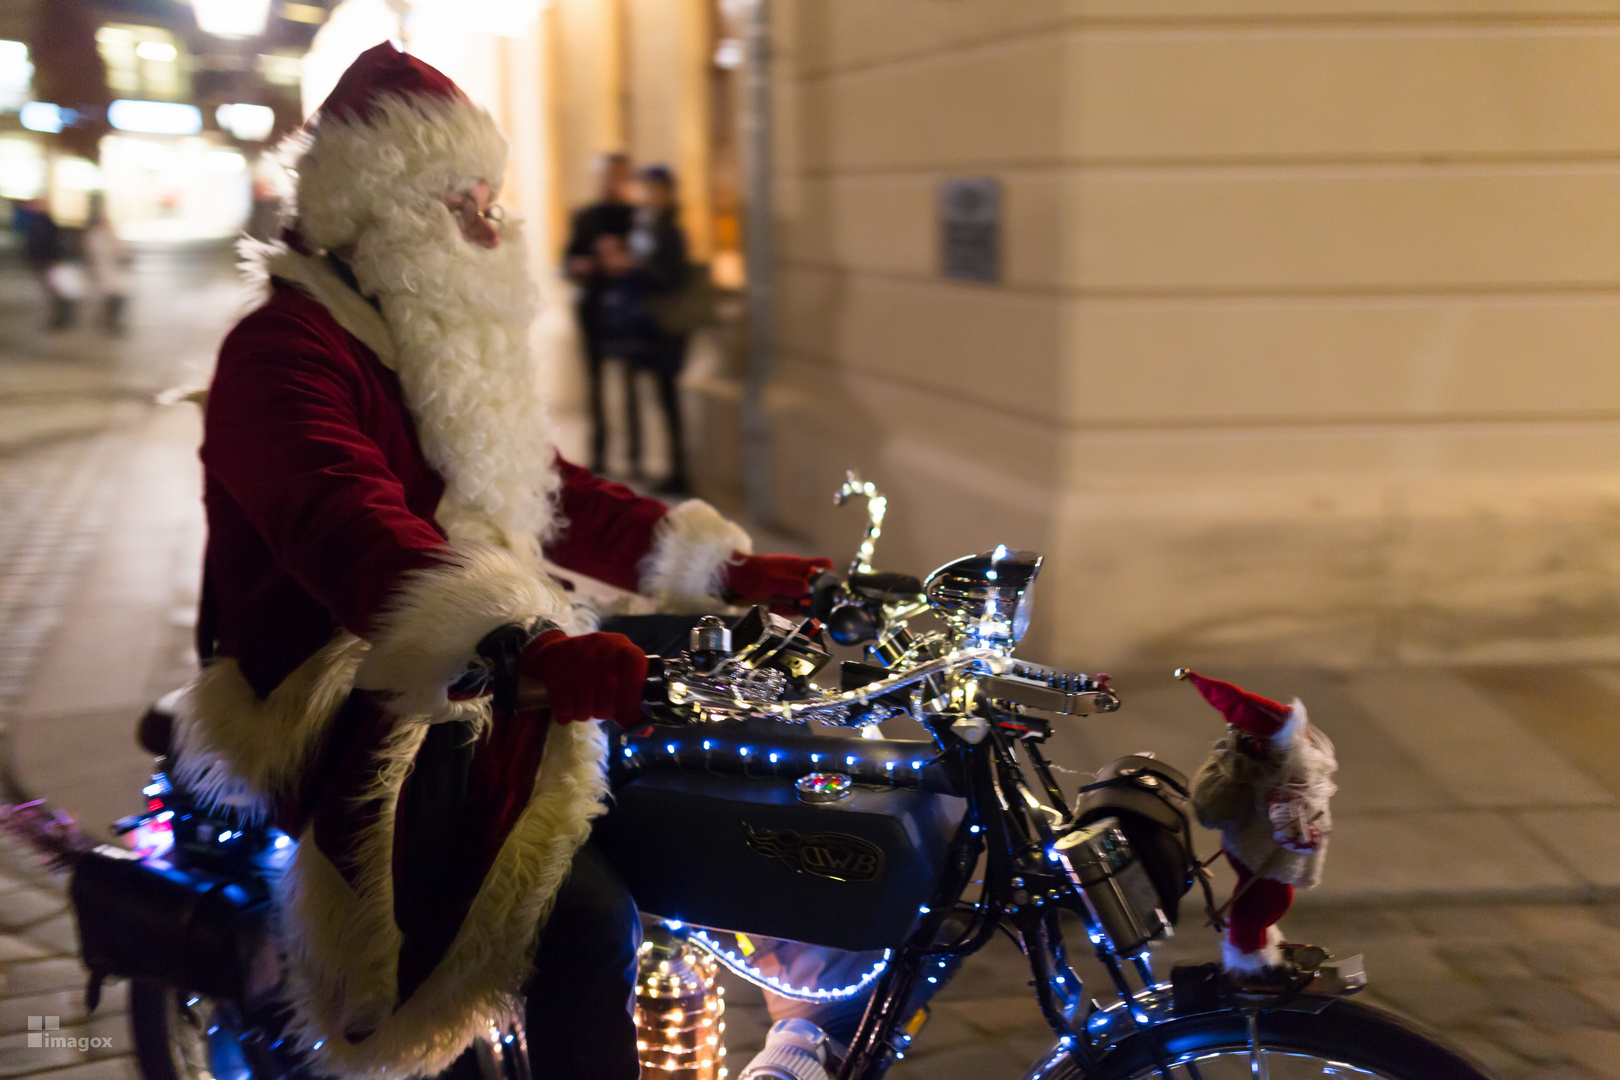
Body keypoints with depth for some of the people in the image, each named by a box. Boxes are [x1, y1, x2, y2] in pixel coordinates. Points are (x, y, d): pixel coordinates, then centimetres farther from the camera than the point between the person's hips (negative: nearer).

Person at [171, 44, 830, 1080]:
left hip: (481, 682, 10)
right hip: (347, 716, -9)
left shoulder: (455, 348, 18)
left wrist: (743, 572, 10)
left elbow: (559, 500, 20)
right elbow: (353, 537, -33)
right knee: (586, 916, -30)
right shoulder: (284, 351, -14)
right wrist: (537, 656, -49)